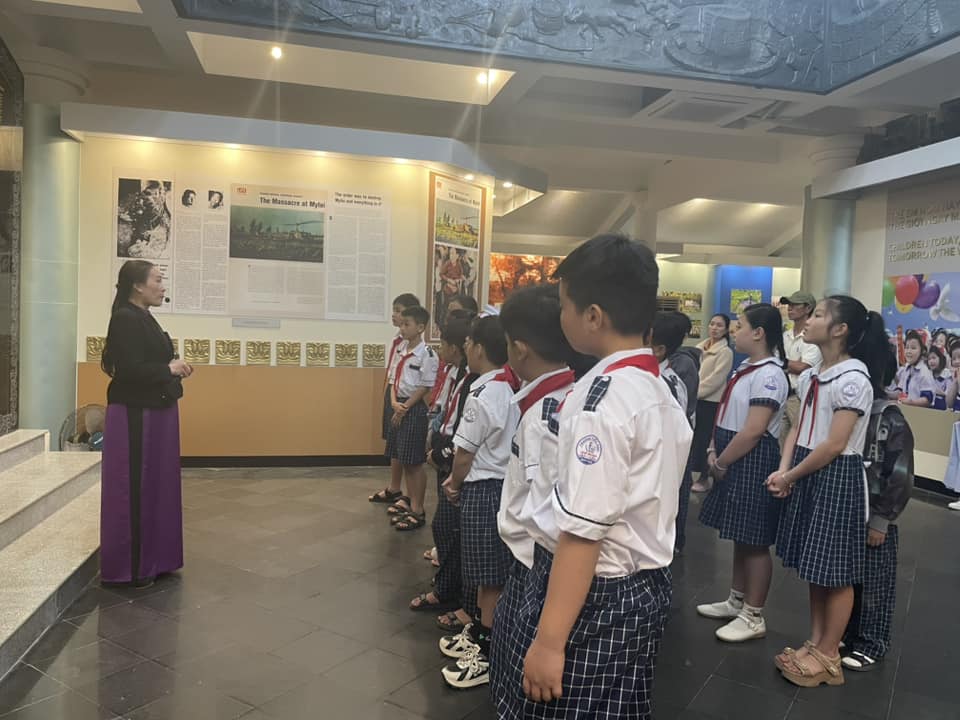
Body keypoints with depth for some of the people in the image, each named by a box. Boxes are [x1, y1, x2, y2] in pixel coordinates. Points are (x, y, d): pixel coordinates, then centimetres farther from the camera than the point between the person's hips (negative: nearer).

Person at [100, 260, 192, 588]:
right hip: (135, 417, -10)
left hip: (154, 413, 10)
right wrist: (169, 368, -12)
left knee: (155, 486, 16)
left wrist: (173, 367, 0)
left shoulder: (144, 319, 13)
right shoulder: (126, 319, -16)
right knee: (135, 490, -1)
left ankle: (152, 559, 28)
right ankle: (130, 567, 11)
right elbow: (129, 370, -24)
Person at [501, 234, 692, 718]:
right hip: (644, 586, 9)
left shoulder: (603, 399, -21)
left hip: (594, 596, -9)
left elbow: (584, 531, -25)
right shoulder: (660, 392, 7)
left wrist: (549, 640, -22)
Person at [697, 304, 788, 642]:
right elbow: (726, 415, 13)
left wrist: (721, 463, -14)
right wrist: (714, 452, 0)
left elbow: (753, 431, -23)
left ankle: (753, 617, 15)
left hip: (754, 463, -10)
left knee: (755, 542, 3)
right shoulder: (746, 368, 11)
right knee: (740, 538, 19)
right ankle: (736, 602, 32)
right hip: (734, 462, 10)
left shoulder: (769, 374, -19)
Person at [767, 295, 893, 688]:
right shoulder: (810, 376, 8)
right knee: (815, 567, 17)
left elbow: (834, 445, -20)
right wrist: (784, 470, -6)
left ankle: (828, 656, 20)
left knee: (836, 572, 6)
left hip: (837, 477, -8)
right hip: (807, 474, 8)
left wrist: (789, 476, -12)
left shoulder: (853, 380, -18)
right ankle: (814, 643, 30)